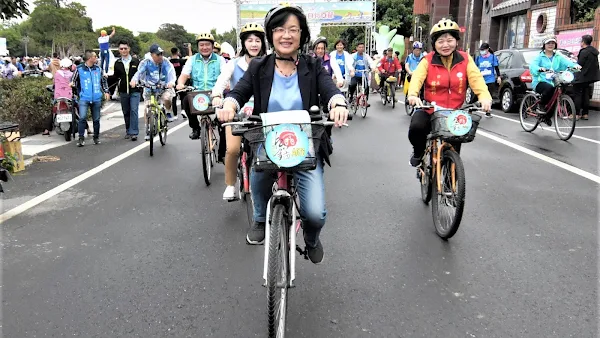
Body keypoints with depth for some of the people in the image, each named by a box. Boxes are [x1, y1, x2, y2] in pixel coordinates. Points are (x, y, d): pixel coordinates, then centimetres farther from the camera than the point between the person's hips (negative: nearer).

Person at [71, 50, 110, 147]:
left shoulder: (98, 69, 8)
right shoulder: (79, 69, -1)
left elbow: (104, 81, 18)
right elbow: (74, 81, 8)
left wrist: (106, 91, 8)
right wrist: (79, 92, 6)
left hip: (97, 99, 3)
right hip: (84, 98, -3)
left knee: (96, 119, 9)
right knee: (82, 118, -16)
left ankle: (96, 137, 22)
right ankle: (81, 139, -10)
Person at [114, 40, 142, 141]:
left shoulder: (136, 61, 2)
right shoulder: (117, 63, 8)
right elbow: (116, 77, 19)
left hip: (135, 91, -3)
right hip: (123, 91, 3)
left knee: (134, 111, -11)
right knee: (126, 112, 10)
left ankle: (134, 132, -10)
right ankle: (128, 131, 22)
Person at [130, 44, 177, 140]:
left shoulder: (166, 63, -13)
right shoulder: (146, 62, -11)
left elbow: (171, 73, -26)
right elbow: (139, 72, -22)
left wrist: (171, 82, -48)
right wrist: (134, 80, -44)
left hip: (164, 88, -1)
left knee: (167, 98, -33)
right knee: (147, 108, -8)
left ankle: (168, 112, -1)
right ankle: (148, 130, 9)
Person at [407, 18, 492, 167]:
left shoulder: (465, 60, -1)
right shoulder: (428, 61, -6)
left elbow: (476, 78, -15)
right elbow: (417, 77, -21)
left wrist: (485, 97, -34)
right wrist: (413, 94, -44)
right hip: (430, 110, -2)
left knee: (452, 154, 6)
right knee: (416, 127, -31)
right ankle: (418, 152, 2)